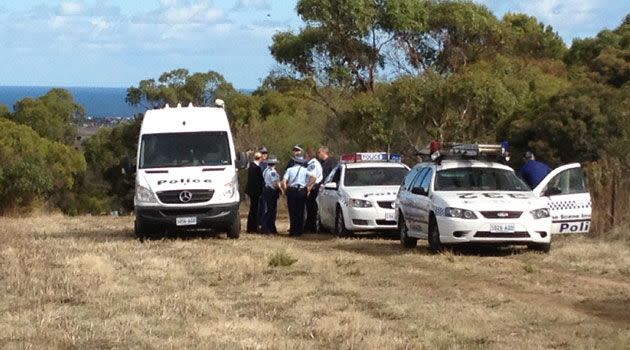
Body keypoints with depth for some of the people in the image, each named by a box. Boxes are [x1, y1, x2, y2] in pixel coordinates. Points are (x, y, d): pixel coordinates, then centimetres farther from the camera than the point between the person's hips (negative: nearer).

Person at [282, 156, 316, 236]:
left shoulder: (289, 170, 5)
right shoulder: (304, 170, 6)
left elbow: (283, 182, -7)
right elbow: (313, 178, -7)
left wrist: (286, 190, 5)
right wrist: (307, 186, 0)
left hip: (291, 191, -1)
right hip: (302, 191, 1)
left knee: (292, 212, 4)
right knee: (300, 212, 6)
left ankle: (292, 230, 2)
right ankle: (299, 230, 6)